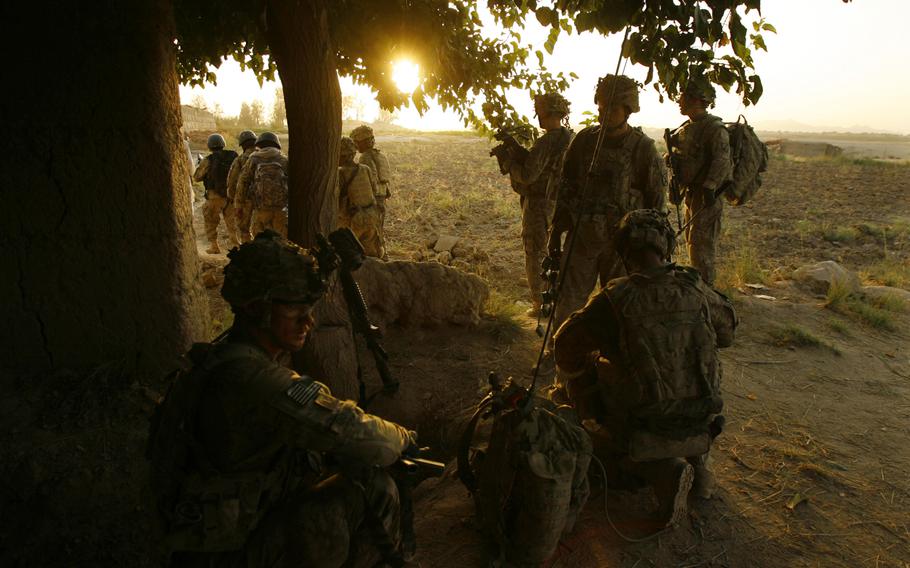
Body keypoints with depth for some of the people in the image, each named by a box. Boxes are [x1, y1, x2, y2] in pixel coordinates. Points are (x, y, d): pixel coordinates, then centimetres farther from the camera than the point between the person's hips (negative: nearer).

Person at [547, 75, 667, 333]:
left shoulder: (643, 148, -6)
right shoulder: (584, 140, 3)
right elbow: (566, 187, 10)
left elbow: (656, 200, -2)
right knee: (567, 302, 3)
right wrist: (556, 230, 8)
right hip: (581, 236, 3)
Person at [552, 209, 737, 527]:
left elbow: (568, 345, -3)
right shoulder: (697, 291, -8)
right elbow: (727, 332, 14)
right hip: (700, 426, 5)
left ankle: (665, 469, -1)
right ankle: (696, 458, 15)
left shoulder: (614, 299, -17)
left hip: (643, 426, -5)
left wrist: (569, 382, 19)